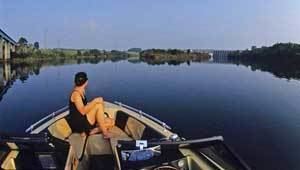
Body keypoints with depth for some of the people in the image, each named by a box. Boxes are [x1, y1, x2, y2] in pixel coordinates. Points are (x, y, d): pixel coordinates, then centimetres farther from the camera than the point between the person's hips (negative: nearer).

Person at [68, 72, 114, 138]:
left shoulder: (81, 93, 12)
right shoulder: (76, 94, -15)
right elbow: (82, 111, -25)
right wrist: (95, 101, -22)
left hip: (84, 122, 9)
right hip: (79, 124, -9)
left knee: (111, 122, 0)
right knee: (99, 105, -20)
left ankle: (88, 131, -9)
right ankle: (105, 132, -17)